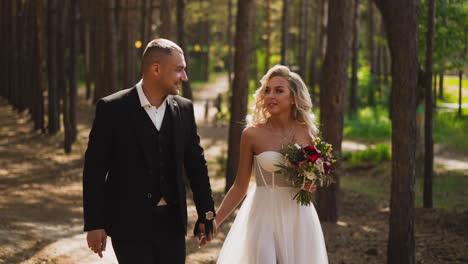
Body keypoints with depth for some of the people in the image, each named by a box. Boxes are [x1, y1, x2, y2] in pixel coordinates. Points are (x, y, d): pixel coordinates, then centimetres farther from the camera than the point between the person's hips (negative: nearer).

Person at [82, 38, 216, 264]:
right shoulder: (112, 109, -9)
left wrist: (206, 215, 11)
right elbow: (94, 170, -7)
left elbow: (196, 165, 12)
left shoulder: (184, 109, 5)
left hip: (172, 222, 5)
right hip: (129, 224, -4)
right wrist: (94, 224, -9)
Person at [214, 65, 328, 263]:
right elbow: (240, 187, 0)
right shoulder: (252, 134, -6)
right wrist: (213, 221, -4)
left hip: (298, 217, 2)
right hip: (264, 216, -2)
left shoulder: (308, 133, 0)